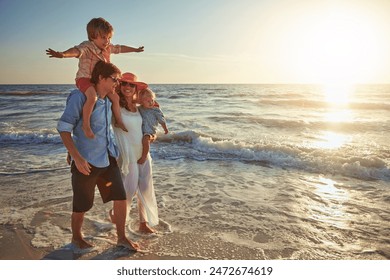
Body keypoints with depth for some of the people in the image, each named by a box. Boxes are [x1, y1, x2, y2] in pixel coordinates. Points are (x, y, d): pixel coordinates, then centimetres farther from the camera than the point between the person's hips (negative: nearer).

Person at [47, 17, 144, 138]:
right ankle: (86, 125, -22)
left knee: (115, 97, 8)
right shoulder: (87, 46, -20)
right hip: (84, 78, -8)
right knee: (92, 97, -34)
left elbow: (120, 48, 22)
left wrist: (135, 49, 35)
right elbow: (77, 50, -41)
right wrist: (63, 54, -63)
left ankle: (118, 121, 26)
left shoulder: (108, 47, 5)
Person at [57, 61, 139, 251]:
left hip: (108, 158, 7)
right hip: (86, 161, -6)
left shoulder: (109, 101, 10)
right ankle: (76, 237, 35)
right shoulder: (80, 97, -12)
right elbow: (63, 128, -17)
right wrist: (76, 157, -25)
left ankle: (122, 238, 21)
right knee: (82, 205, 9)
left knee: (120, 197, 5)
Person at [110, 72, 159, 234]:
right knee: (130, 188, 1)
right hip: (127, 154, -6)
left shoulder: (136, 106, 9)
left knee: (146, 188, 8)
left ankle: (144, 223, 22)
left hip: (143, 152, 6)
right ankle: (115, 212, 32)